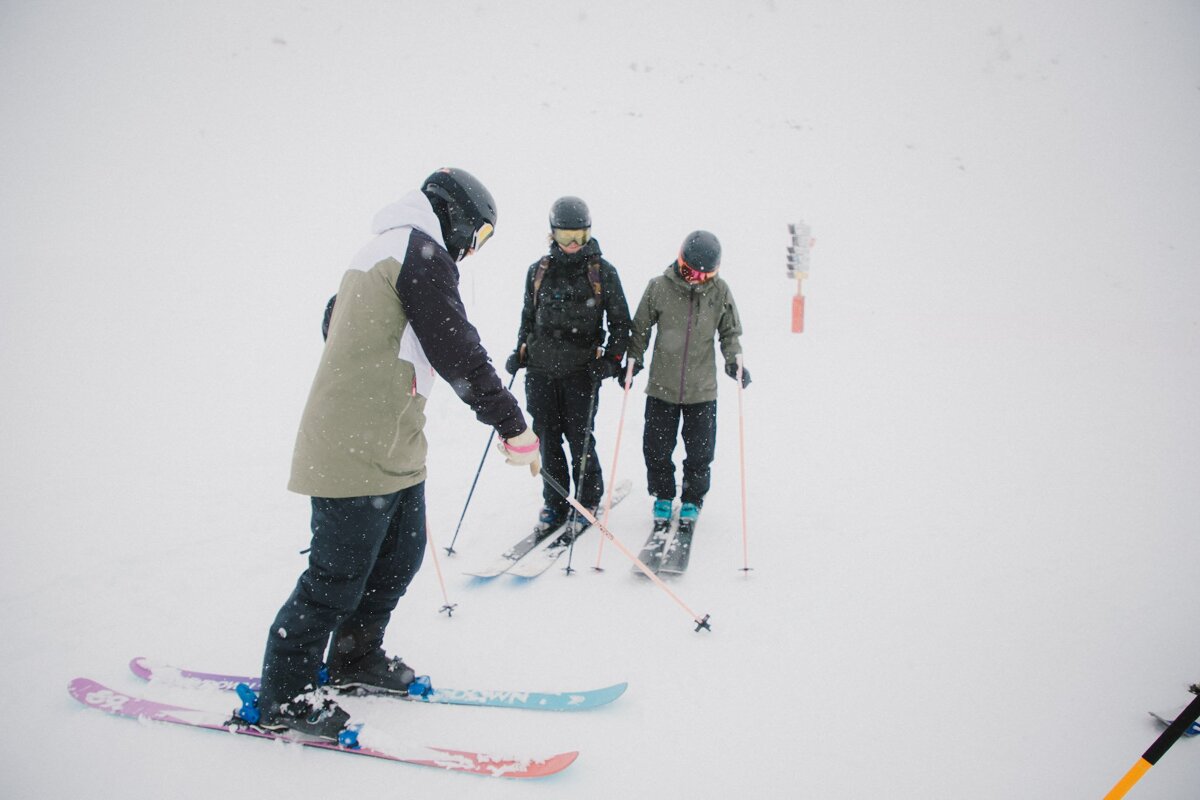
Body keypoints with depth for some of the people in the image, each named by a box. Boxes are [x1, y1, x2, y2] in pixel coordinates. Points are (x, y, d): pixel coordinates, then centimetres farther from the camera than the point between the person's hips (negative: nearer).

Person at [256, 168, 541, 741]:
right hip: (363, 452, -10)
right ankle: (283, 699, 16)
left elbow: (333, 322, 32)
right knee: (338, 576, 0)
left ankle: (355, 660, 35)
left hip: (390, 447, 10)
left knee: (399, 558, 18)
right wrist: (512, 425, -16)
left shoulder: (383, 249, 20)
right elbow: (457, 350, -19)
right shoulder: (423, 252, -12)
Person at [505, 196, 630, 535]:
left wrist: (612, 359, -5)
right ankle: (554, 503, 18)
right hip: (541, 367, 3)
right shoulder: (538, 270, 11)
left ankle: (588, 499, 17)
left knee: (579, 437, -2)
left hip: (581, 368, -3)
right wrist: (519, 351, 10)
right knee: (547, 438, 5)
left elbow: (621, 322, 6)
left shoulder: (603, 271, 2)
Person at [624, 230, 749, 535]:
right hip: (662, 385, 0)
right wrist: (633, 360, -3)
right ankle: (662, 497, 30)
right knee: (656, 448, 7)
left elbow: (730, 332, 9)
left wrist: (733, 361, -6)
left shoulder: (720, 291, -3)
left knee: (700, 452, 8)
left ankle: (692, 500, 30)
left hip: (702, 388, 1)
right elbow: (641, 328, 5)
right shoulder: (659, 287, -7)